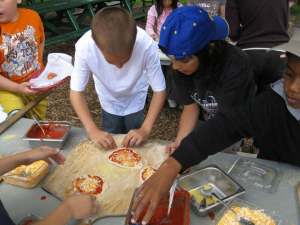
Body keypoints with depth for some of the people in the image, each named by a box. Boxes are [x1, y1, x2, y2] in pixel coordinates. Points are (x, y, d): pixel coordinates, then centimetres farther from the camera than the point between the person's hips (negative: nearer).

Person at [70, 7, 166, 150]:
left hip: (135, 102, 0)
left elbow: (159, 90, -26)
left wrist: (145, 129, -36)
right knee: (109, 149, 16)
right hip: (109, 103, 1)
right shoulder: (85, 47, -37)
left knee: (135, 148, 16)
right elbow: (76, 92, -25)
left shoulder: (146, 45, -39)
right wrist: (92, 130, -36)